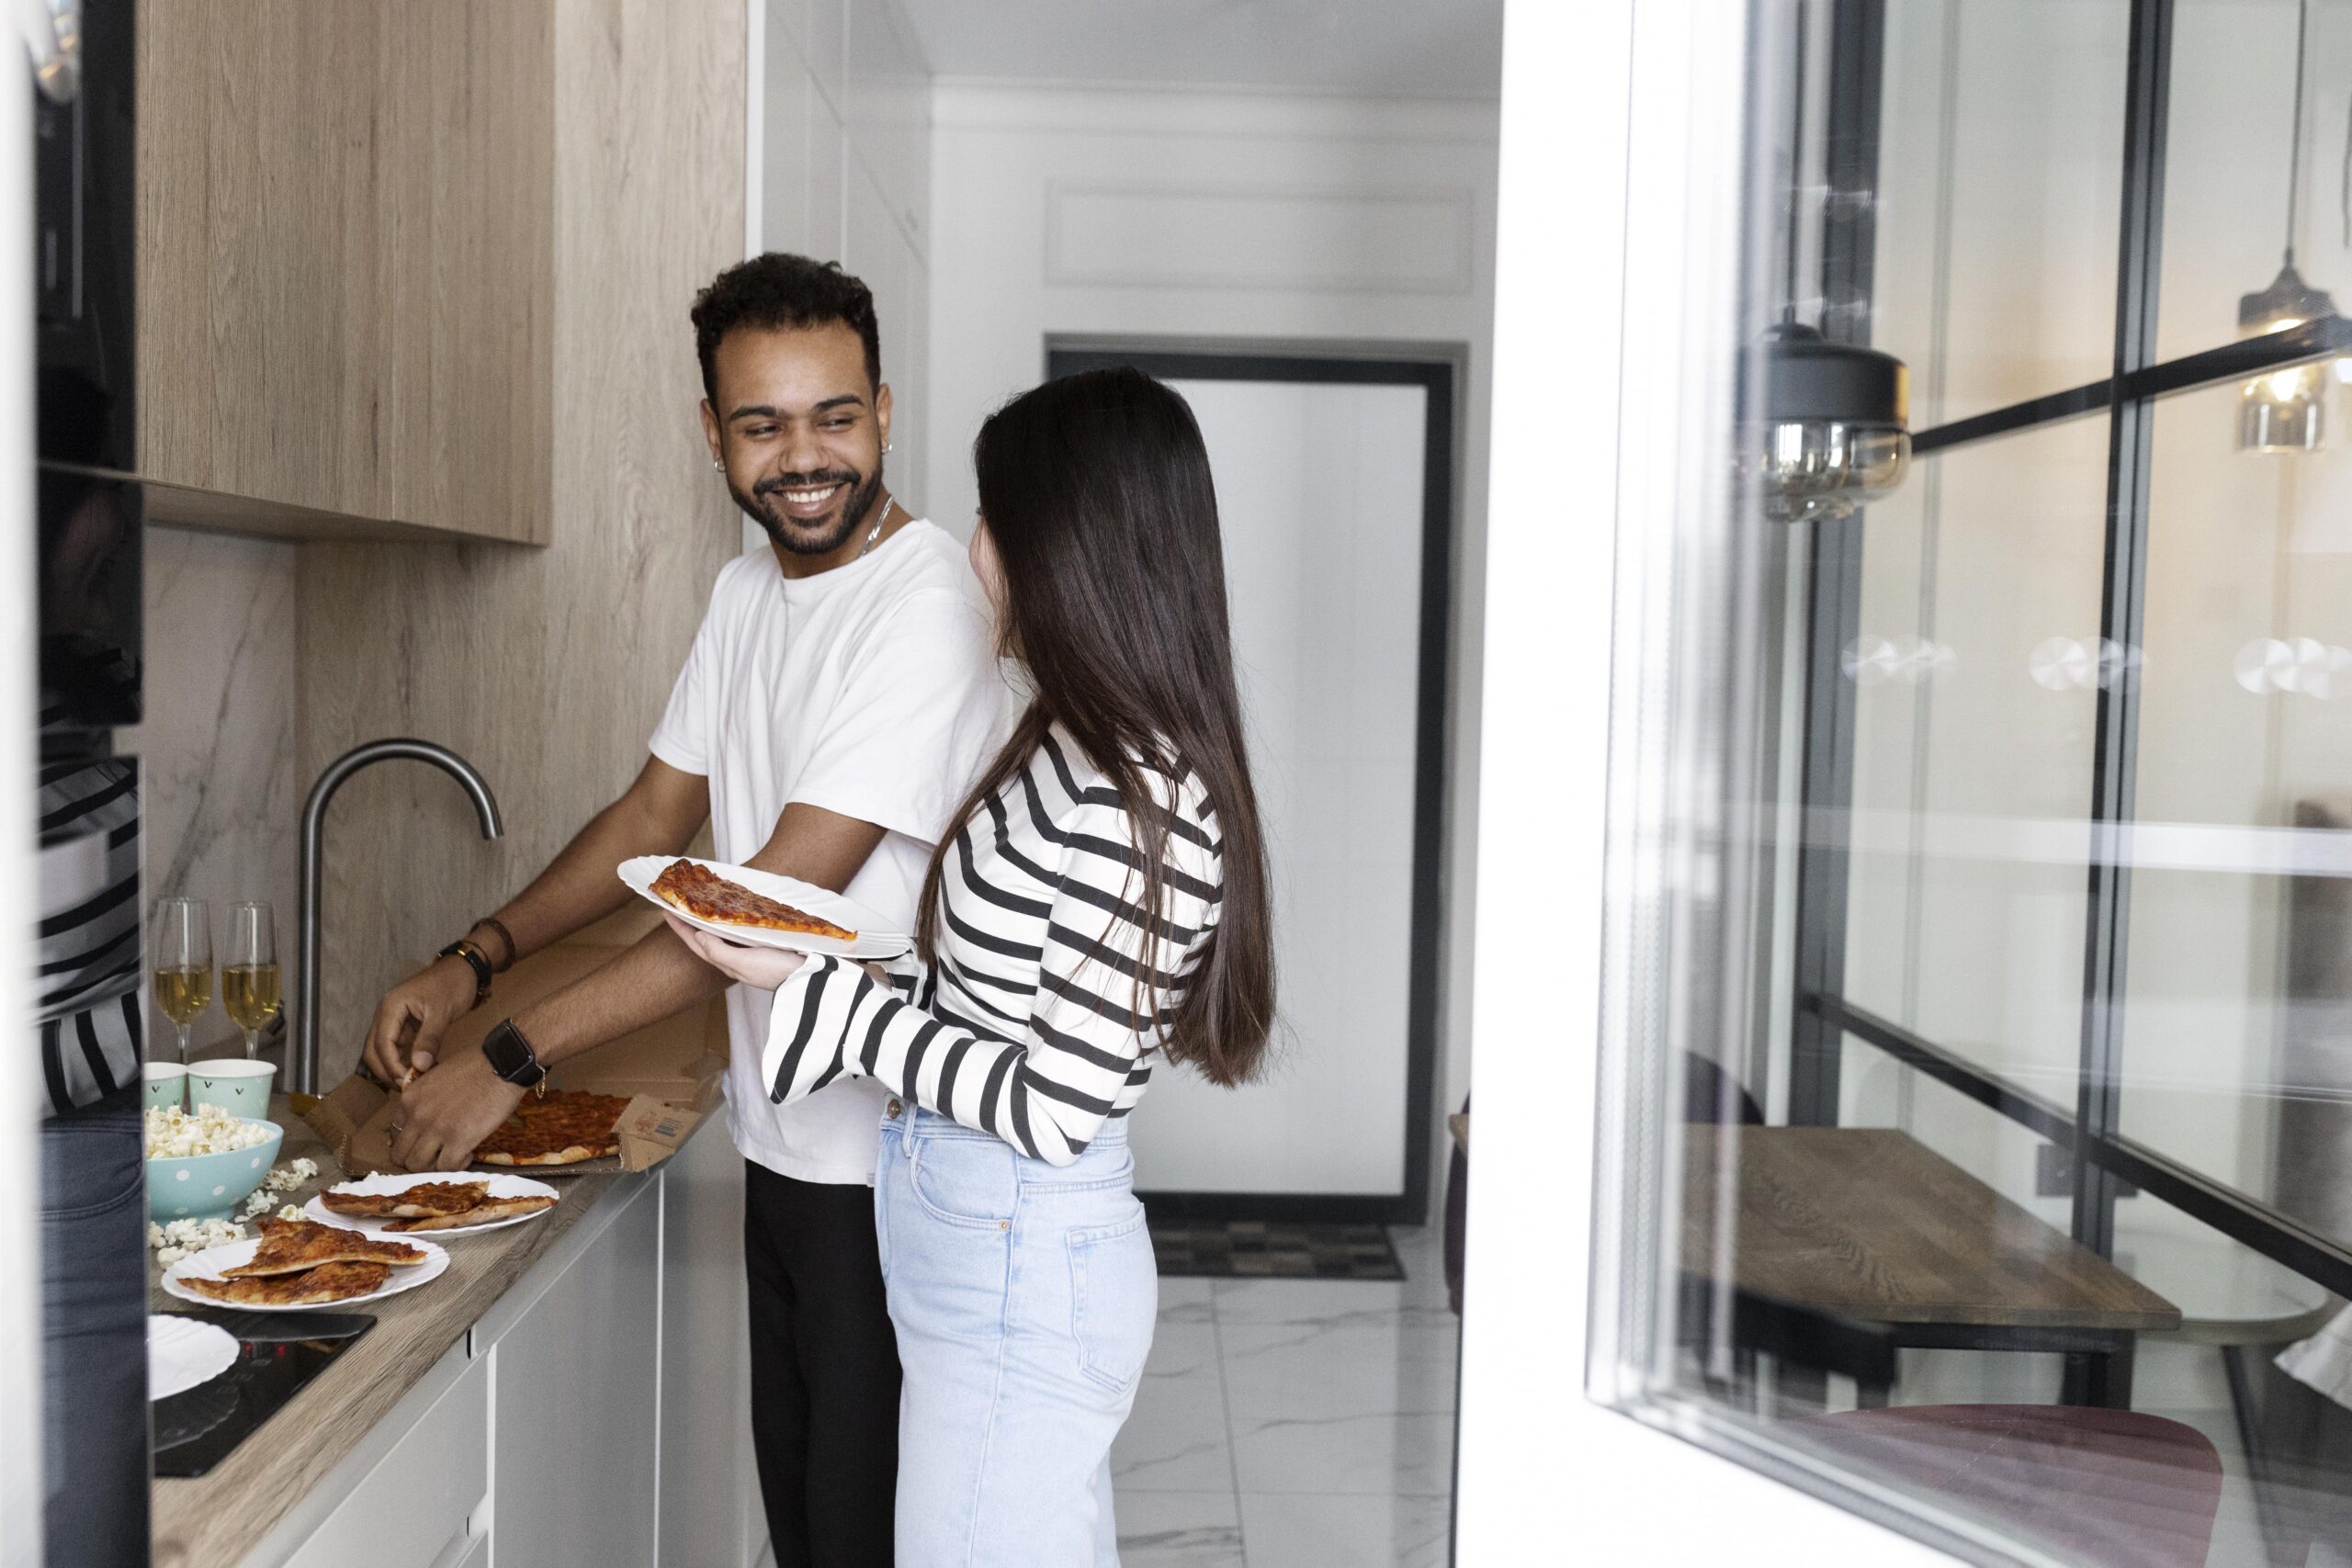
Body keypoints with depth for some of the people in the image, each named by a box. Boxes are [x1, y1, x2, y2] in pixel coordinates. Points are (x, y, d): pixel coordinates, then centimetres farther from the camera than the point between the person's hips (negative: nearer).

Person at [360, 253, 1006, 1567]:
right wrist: (470, 966, 1)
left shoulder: (927, 606, -22)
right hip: (785, 1141, 8)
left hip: (892, 1163, -8)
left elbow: (780, 897, -25)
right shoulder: (748, 590, 8)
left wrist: (516, 1056, -22)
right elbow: (659, 815, 14)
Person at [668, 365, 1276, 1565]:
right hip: (1009, 1248, 9)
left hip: (1015, 1272, -9)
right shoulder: (1084, 748, 6)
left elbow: (1054, 1107, -23)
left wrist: (809, 990, -18)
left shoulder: (1124, 794, -24)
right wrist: (802, 964, 8)